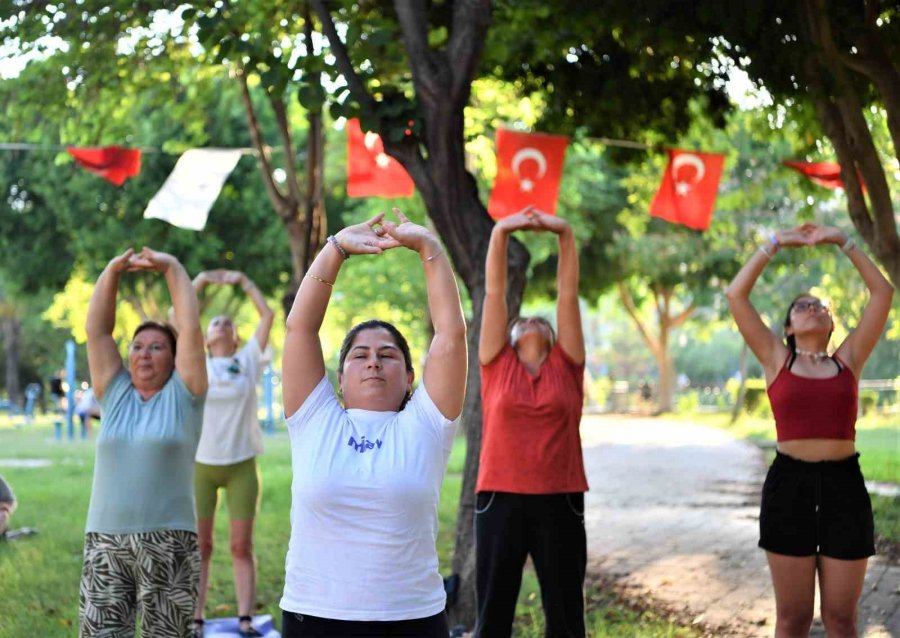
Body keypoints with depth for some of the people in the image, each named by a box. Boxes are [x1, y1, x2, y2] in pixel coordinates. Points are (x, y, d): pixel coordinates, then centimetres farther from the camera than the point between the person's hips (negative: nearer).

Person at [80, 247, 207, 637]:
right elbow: (97, 330, 8)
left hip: (169, 544, -2)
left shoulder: (182, 396, 5)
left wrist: (172, 268, 1)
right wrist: (112, 271, 3)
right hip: (104, 542, 3)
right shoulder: (114, 394, 12)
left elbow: (191, 329, -2)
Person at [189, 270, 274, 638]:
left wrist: (244, 282, 5)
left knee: (242, 547, 2)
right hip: (201, 465, 0)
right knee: (199, 547, 1)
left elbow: (268, 315, 3)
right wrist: (199, 282, 2)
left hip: (241, 466, 0)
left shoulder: (248, 362, 7)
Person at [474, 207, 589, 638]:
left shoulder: (566, 366, 8)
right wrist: (500, 233, -4)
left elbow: (568, 293, 4)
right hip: (500, 499, 0)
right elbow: (494, 293, 4)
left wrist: (565, 235, -3)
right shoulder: (497, 363, 8)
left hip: (560, 502, 0)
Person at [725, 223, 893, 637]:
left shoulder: (848, 360, 9)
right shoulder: (777, 361, 7)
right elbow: (736, 295, 1)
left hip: (844, 484, 1)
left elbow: (883, 292, 6)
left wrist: (842, 242, 7)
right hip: (789, 484, -1)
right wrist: (775, 244, 5)